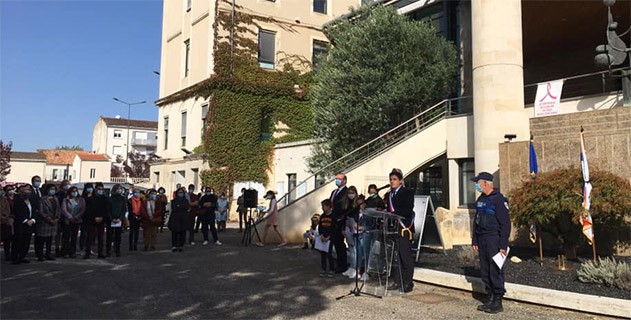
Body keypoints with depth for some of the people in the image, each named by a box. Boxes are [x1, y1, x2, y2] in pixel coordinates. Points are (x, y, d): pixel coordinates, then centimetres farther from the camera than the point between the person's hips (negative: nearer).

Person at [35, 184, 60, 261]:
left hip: (54, 222, 6)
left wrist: (57, 219, -1)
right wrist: (49, 219, -14)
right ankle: (40, 255, 3)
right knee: (42, 240, -3)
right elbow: (41, 211, -11)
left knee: (50, 240, 10)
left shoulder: (55, 199, 14)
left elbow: (58, 210, 14)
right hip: (44, 223, -6)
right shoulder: (42, 199, -5)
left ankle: (48, 254, 17)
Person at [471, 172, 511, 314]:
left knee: (495, 271, -3)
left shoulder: (498, 199, -11)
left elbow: (505, 223, -14)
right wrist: (474, 241, 16)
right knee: (485, 271, 11)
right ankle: (490, 298, 22)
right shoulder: (480, 199, 14)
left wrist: (503, 245, -17)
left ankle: (498, 303, 6)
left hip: (494, 240, -8)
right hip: (482, 240, 8)